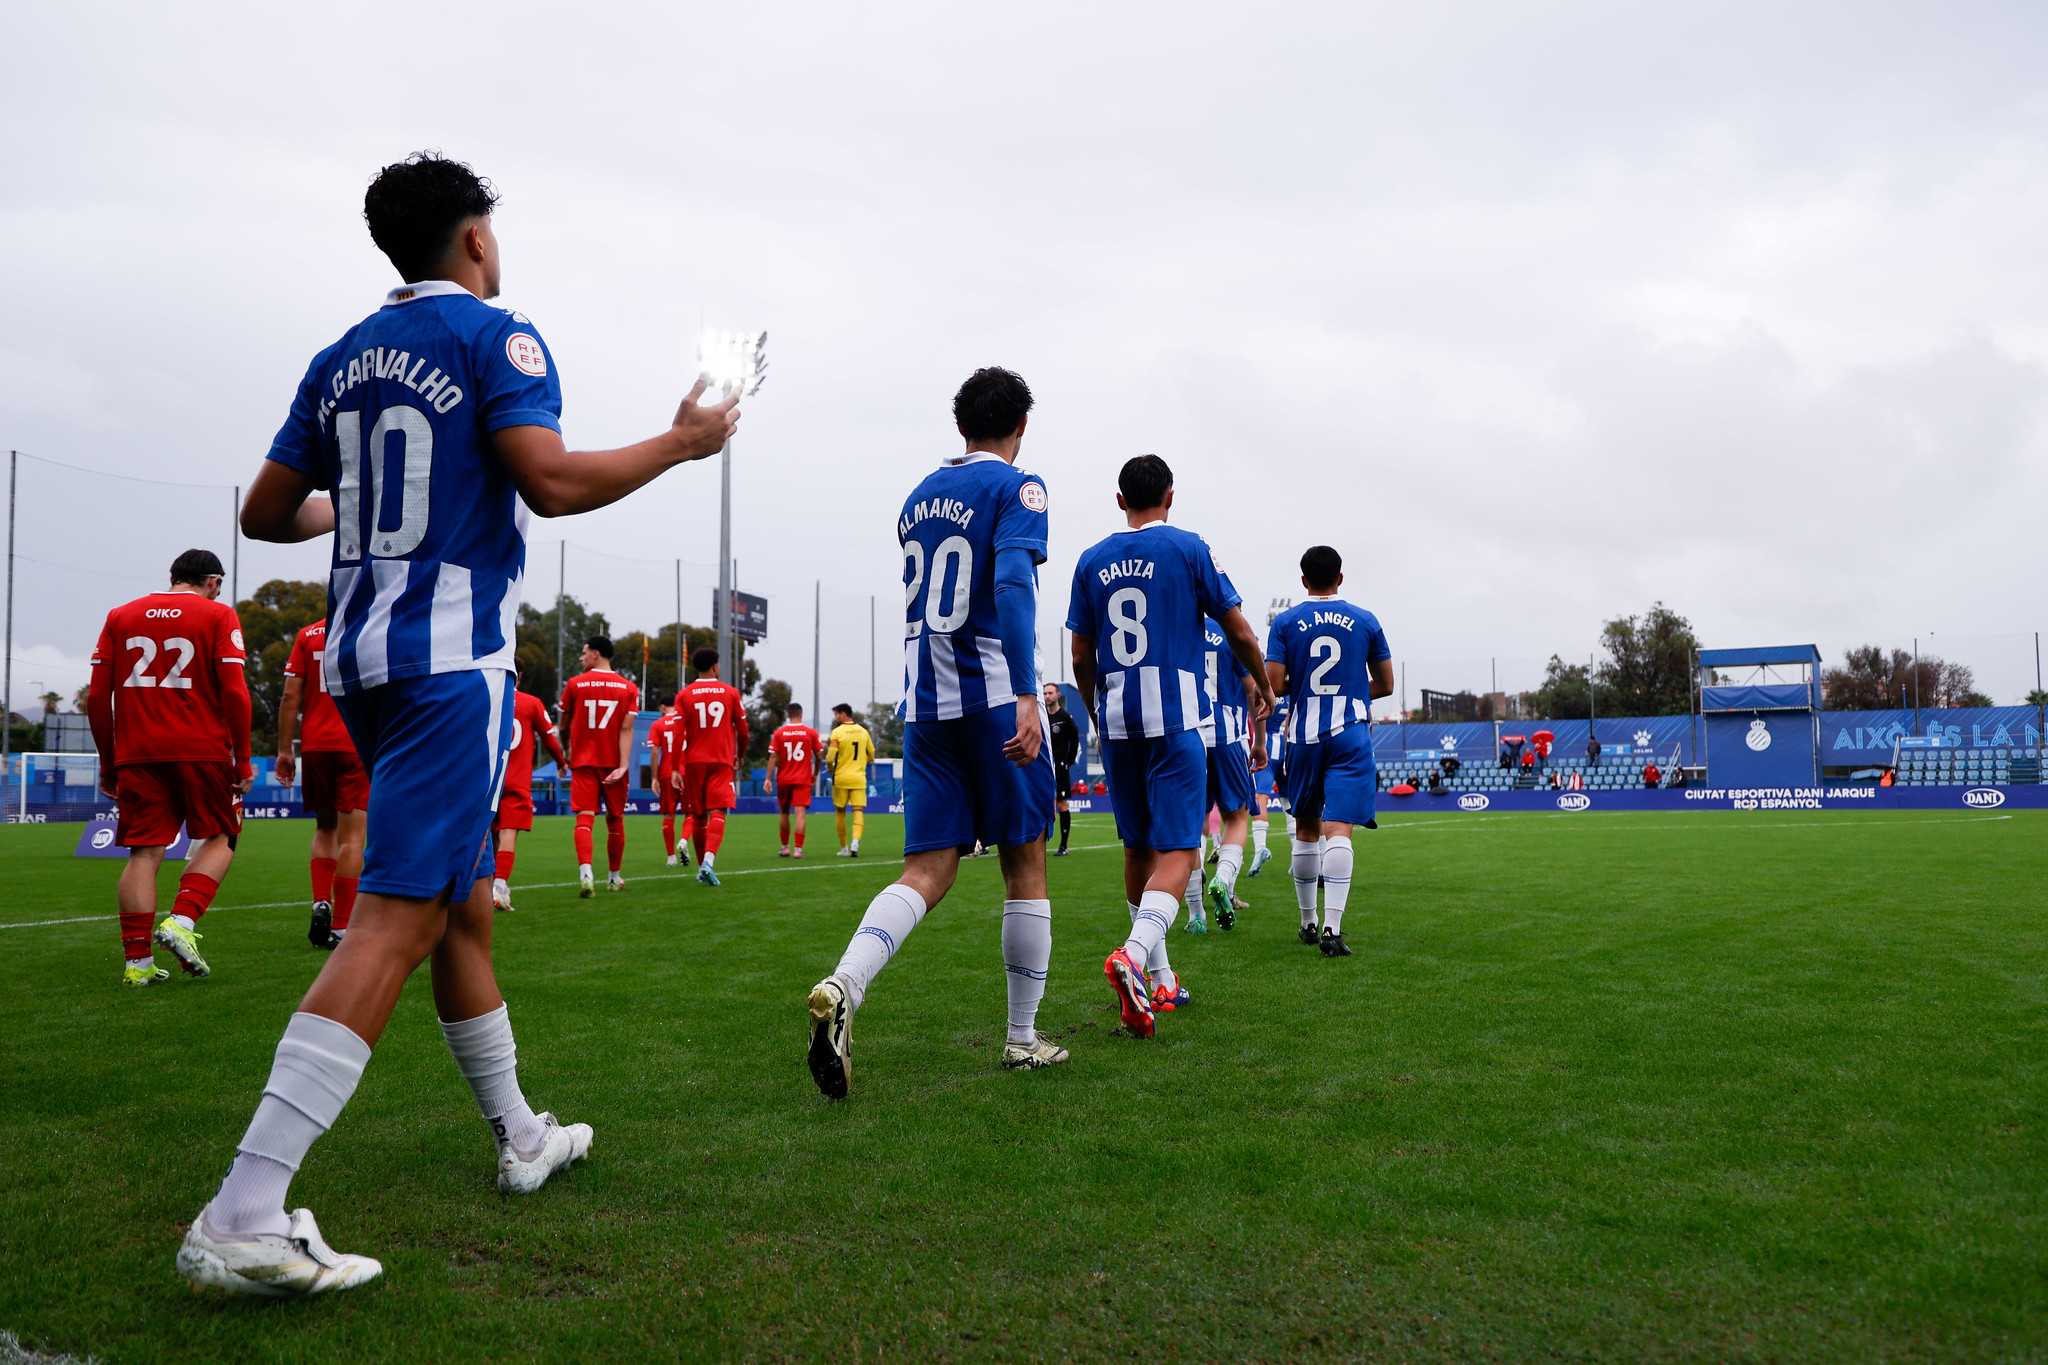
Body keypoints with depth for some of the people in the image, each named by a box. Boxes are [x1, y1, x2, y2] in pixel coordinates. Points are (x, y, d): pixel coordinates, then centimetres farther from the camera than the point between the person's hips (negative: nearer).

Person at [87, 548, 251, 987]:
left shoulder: (120, 617, 13)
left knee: (144, 852, 4)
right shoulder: (218, 616, 1)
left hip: (137, 753, 3)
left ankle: (137, 962, 2)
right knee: (219, 838, 11)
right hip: (202, 750, -3)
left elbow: (97, 698, 9)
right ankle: (181, 922, -8)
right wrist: (243, 760, -2)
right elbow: (235, 694, -7)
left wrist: (108, 762, 16)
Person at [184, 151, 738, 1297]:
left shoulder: (342, 360, 16)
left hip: (362, 658, 9)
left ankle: (522, 1139, 31)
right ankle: (243, 1219, -16)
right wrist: (683, 442, -6)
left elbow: (265, 512, 18)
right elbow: (550, 481, -19)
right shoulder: (497, 336, -5)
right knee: (398, 922, -12)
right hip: (453, 657, -8)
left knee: (464, 904, 17)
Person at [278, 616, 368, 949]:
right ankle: (340, 927, -1)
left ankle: (321, 904, 0)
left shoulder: (307, 635, 7)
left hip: (315, 746, 3)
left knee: (324, 828, 19)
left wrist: (284, 750, 7)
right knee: (350, 836, -1)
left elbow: (290, 696, 4)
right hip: (357, 746, -3)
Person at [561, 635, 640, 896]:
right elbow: (626, 729, -8)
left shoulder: (575, 684, 0)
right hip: (613, 762, 1)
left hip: (583, 761, -1)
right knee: (615, 819, 13)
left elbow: (564, 725, 11)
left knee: (585, 817, -8)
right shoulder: (628, 687, 1)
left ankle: (585, 872, -29)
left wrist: (567, 752, 29)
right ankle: (615, 877, 23)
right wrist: (623, 765, -14)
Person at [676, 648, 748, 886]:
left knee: (698, 816, 13)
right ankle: (708, 860, -30)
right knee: (717, 813, -9)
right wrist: (739, 757, 24)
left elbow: (679, 734, -4)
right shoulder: (730, 692, 3)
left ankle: (701, 866, 21)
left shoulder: (684, 695, 2)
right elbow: (742, 731, 7)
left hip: (694, 762, 2)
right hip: (722, 761, -1)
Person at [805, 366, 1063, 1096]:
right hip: (995, 698, -5)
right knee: (1025, 863, 9)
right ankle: (1023, 1039, 17)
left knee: (926, 872, 1)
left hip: (924, 702, 5)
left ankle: (841, 988, -25)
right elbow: (1012, 585, -20)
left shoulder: (919, 497, 16)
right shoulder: (1015, 488, -4)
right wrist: (1027, 696, -28)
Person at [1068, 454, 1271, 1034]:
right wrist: (1259, 683, 19)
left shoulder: (1092, 561, 8)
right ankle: (1134, 954, -31)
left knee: (1139, 849, 15)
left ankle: (1160, 980, 23)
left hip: (1117, 723, 4)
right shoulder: (1189, 548, -1)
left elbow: (1081, 657, 11)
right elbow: (1239, 633, 0)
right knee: (1177, 850, -7)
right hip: (1174, 719, -4)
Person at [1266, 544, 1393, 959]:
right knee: (1338, 830, -9)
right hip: (1350, 736, -1)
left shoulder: (1285, 622, 1)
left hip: (1304, 736, 1)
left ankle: (1308, 922, 25)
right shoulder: (1365, 621, 5)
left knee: (1306, 828, 16)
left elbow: (1273, 685, -5)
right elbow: (1385, 685, 10)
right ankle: (1332, 927, -21)